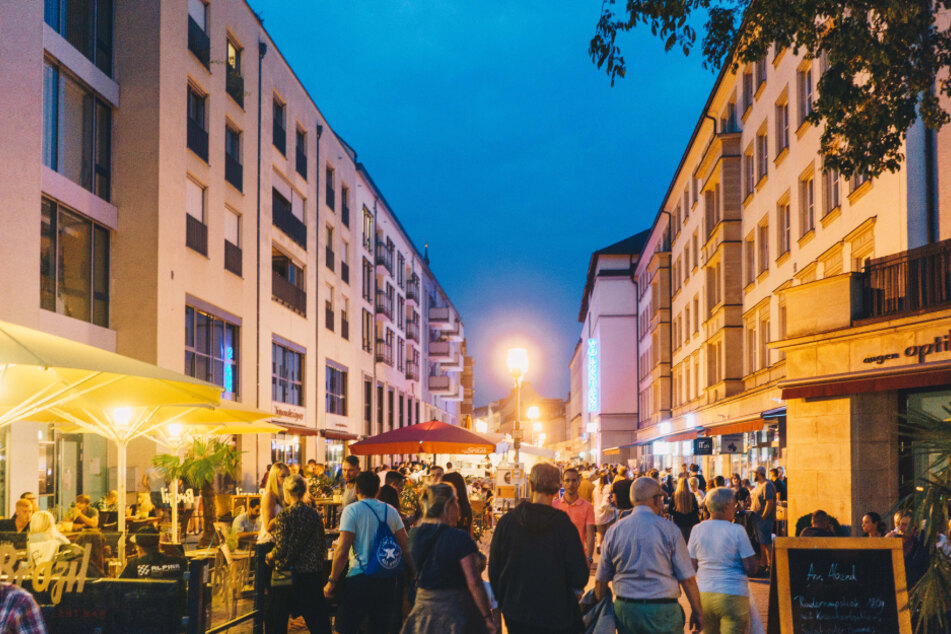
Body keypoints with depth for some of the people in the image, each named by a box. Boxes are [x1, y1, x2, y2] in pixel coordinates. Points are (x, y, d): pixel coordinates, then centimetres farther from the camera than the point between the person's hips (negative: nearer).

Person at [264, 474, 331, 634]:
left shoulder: (284, 515, -11)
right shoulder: (314, 515, 2)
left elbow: (282, 548, -14)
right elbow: (322, 546, 5)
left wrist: (269, 557, 4)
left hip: (287, 575, -4)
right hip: (312, 573, 4)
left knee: (275, 620, 10)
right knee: (318, 620, 9)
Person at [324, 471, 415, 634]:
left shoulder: (352, 510, -7)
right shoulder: (390, 511, 8)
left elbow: (342, 551, -14)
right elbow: (406, 547, 6)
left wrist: (332, 581, -7)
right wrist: (413, 574, 16)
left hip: (359, 578, -5)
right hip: (387, 580, 5)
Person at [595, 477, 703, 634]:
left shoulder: (614, 531, 3)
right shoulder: (669, 530, -6)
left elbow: (601, 580, 7)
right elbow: (687, 579, -5)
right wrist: (697, 611, 6)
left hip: (625, 609, 4)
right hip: (662, 611, -3)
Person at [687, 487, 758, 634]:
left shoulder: (697, 529, 1)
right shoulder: (737, 530, -9)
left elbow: (692, 567, 6)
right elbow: (751, 568, -9)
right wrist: (757, 560, 11)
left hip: (703, 594, 4)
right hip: (733, 595, -4)